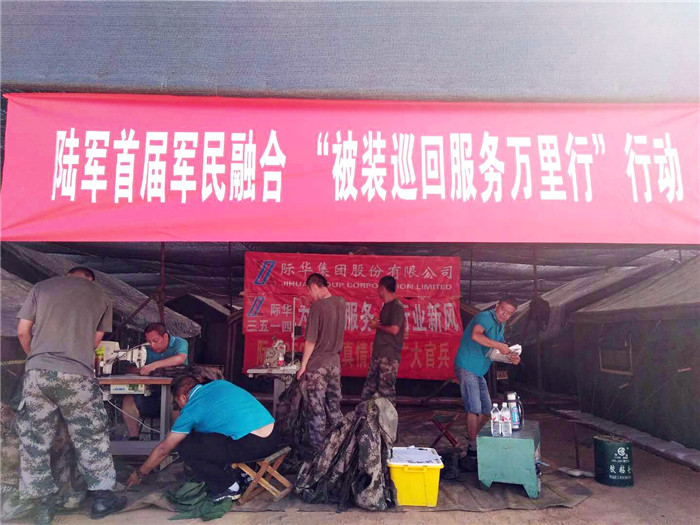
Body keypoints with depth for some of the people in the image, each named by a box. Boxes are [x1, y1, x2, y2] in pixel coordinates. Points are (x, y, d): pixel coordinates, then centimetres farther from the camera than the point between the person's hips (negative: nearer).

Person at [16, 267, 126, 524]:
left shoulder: (41, 287, 13)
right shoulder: (101, 296, 11)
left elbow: (22, 332, 12)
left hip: (37, 372, 2)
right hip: (77, 375, -1)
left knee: (34, 440, 13)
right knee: (91, 439, 10)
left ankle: (44, 503, 19)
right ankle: (102, 497, 17)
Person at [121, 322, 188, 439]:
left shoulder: (179, 343, -1)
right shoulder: (148, 350, 13)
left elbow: (180, 358, -23)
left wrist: (155, 365, -33)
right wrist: (141, 370, -16)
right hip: (153, 393, 5)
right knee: (128, 401, -15)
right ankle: (133, 438, -8)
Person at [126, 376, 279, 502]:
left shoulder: (191, 410, 4)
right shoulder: (219, 383, 19)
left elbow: (164, 449, 14)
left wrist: (140, 473, 30)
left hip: (253, 445, -8)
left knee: (185, 447, 3)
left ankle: (227, 487, 11)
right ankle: (242, 473, 25)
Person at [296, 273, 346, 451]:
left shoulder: (317, 307, -17)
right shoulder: (341, 303, 2)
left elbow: (310, 341, -15)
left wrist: (303, 365, -6)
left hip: (317, 365, -6)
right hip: (335, 363, 6)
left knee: (317, 410, 3)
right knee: (334, 407, 14)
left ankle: (318, 448, 10)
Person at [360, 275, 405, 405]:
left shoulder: (397, 306, -12)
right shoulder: (386, 306, 17)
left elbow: (394, 329, -20)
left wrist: (377, 325, -6)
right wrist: (375, 324, 5)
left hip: (389, 356, -9)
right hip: (378, 354, 9)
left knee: (386, 392, -4)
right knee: (368, 390, 11)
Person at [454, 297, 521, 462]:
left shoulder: (500, 325, 15)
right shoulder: (485, 317, -15)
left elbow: (502, 350, 18)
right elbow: (475, 335, -35)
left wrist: (512, 357, -3)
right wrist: (499, 345, -33)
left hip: (479, 371, 10)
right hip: (467, 368, -10)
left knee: (486, 411, 14)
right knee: (474, 409, -10)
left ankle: (474, 439, 29)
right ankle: (472, 449, -2)